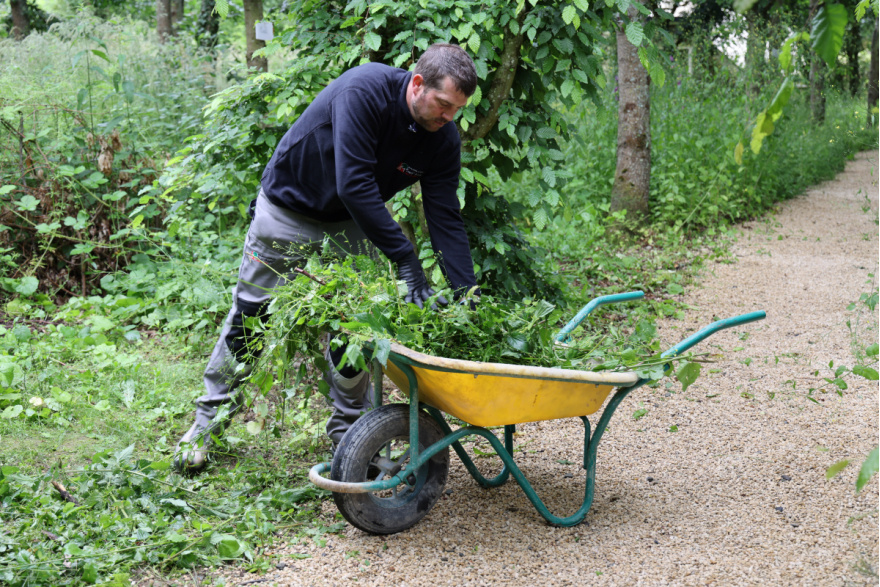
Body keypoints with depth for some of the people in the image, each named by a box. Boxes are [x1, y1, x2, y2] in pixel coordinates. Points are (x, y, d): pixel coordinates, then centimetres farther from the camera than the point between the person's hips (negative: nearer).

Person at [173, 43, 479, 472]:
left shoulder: (443, 139, -15)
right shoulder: (365, 90, -33)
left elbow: (446, 219, -12)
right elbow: (354, 184, -37)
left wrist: (467, 294, -22)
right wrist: (404, 258, -38)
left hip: (352, 222, 5)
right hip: (290, 207, -4)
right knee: (249, 316, 3)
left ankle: (349, 425, 18)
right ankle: (208, 420, 18)